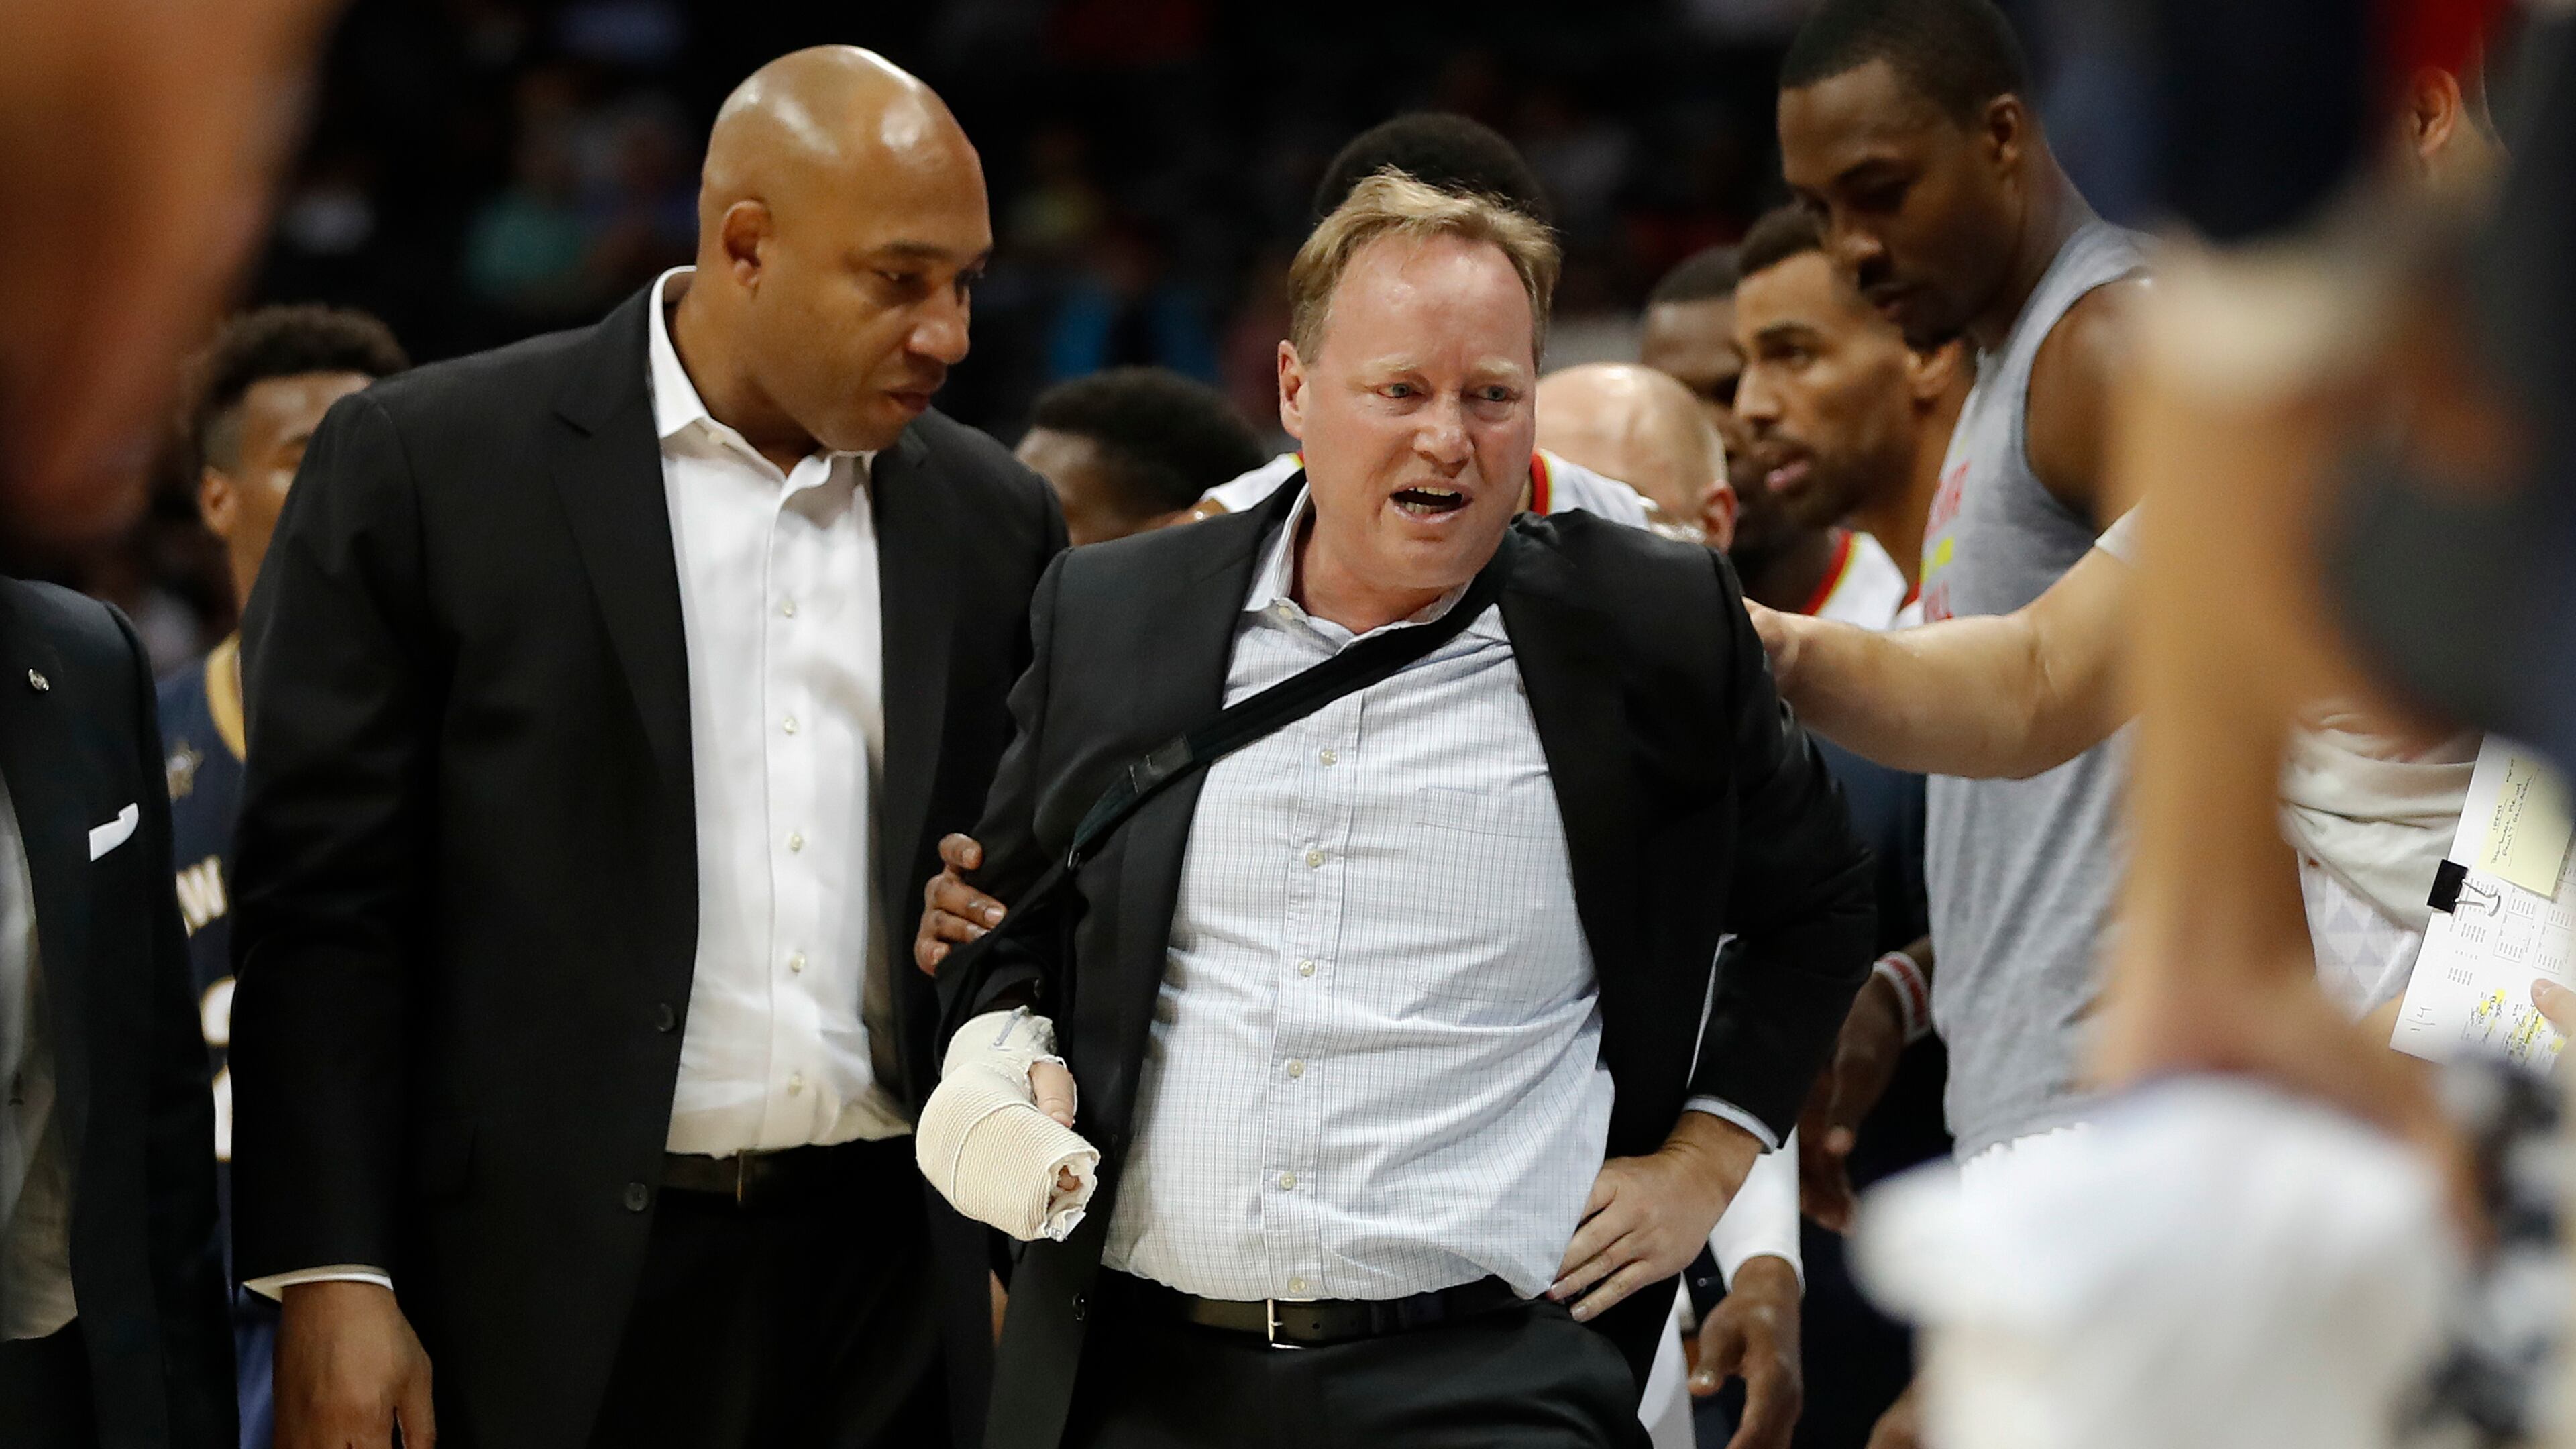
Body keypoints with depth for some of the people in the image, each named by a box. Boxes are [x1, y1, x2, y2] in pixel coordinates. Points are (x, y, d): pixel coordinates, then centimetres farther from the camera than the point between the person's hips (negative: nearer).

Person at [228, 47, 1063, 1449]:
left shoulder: (993, 520, 10)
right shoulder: (422, 464, -2)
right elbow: (322, 898, -4)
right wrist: (329, 1279, -10)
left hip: (892, 1294, 4)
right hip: (549, 1301, -3)